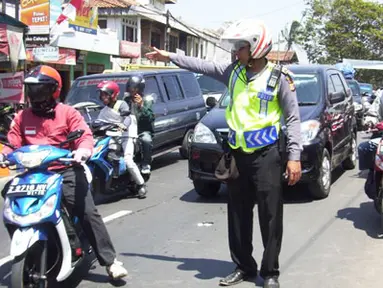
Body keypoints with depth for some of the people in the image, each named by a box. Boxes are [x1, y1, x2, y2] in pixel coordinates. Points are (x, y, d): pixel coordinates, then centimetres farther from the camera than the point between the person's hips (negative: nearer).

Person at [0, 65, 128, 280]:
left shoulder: (68, 113, 4)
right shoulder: (22, 117, 15)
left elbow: (85, 134, -9)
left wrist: (83, 149, -31)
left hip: (66, 170, -3)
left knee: (88, 212, -14)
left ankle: (110, 261, -8)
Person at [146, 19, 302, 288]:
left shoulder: (279, 77, -8)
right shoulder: (233, 71, 6)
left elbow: (293, 118, -7)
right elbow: (202, 65, 18)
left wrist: (295, 156, -13)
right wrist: (170, 57, 19)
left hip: (266, 155, -5)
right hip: (238, 155, 5)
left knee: (270, 216, 1)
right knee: (238, 215, 11)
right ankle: (243, 266, 24)